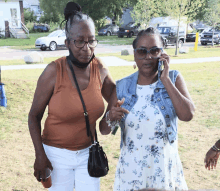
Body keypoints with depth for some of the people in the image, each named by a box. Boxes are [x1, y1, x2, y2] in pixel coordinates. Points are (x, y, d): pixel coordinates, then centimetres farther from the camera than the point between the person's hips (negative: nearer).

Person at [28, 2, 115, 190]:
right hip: (57, 154, -3)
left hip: (87, 153, 3)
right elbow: (34, 116, -9)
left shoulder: (100, 69, -7)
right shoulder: (54, 71, -18)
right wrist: (40, 154, -13)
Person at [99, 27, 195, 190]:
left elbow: (187, 115, -20)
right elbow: (105, 130, -2)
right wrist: (111, 118, -23)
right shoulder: (122, 87, -4)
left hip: (166, 168, 0)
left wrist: (165, 80, -18)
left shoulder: (174, 79, -5)